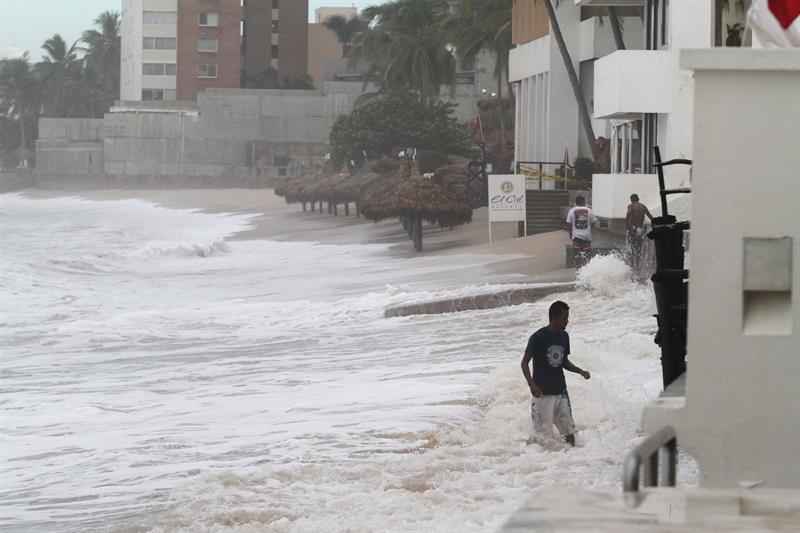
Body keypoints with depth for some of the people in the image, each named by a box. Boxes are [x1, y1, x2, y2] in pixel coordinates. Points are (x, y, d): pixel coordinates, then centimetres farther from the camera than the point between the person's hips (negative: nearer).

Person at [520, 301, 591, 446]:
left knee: (569, 431, 6)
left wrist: (580, 371, 0)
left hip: (561, 391, 6)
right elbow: (525, 362, -11)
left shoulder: (564, 336, 6)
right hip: (542, 393, -6)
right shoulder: (538, 338, -13)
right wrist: (531, 385, -25)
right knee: (544, 434, -4)